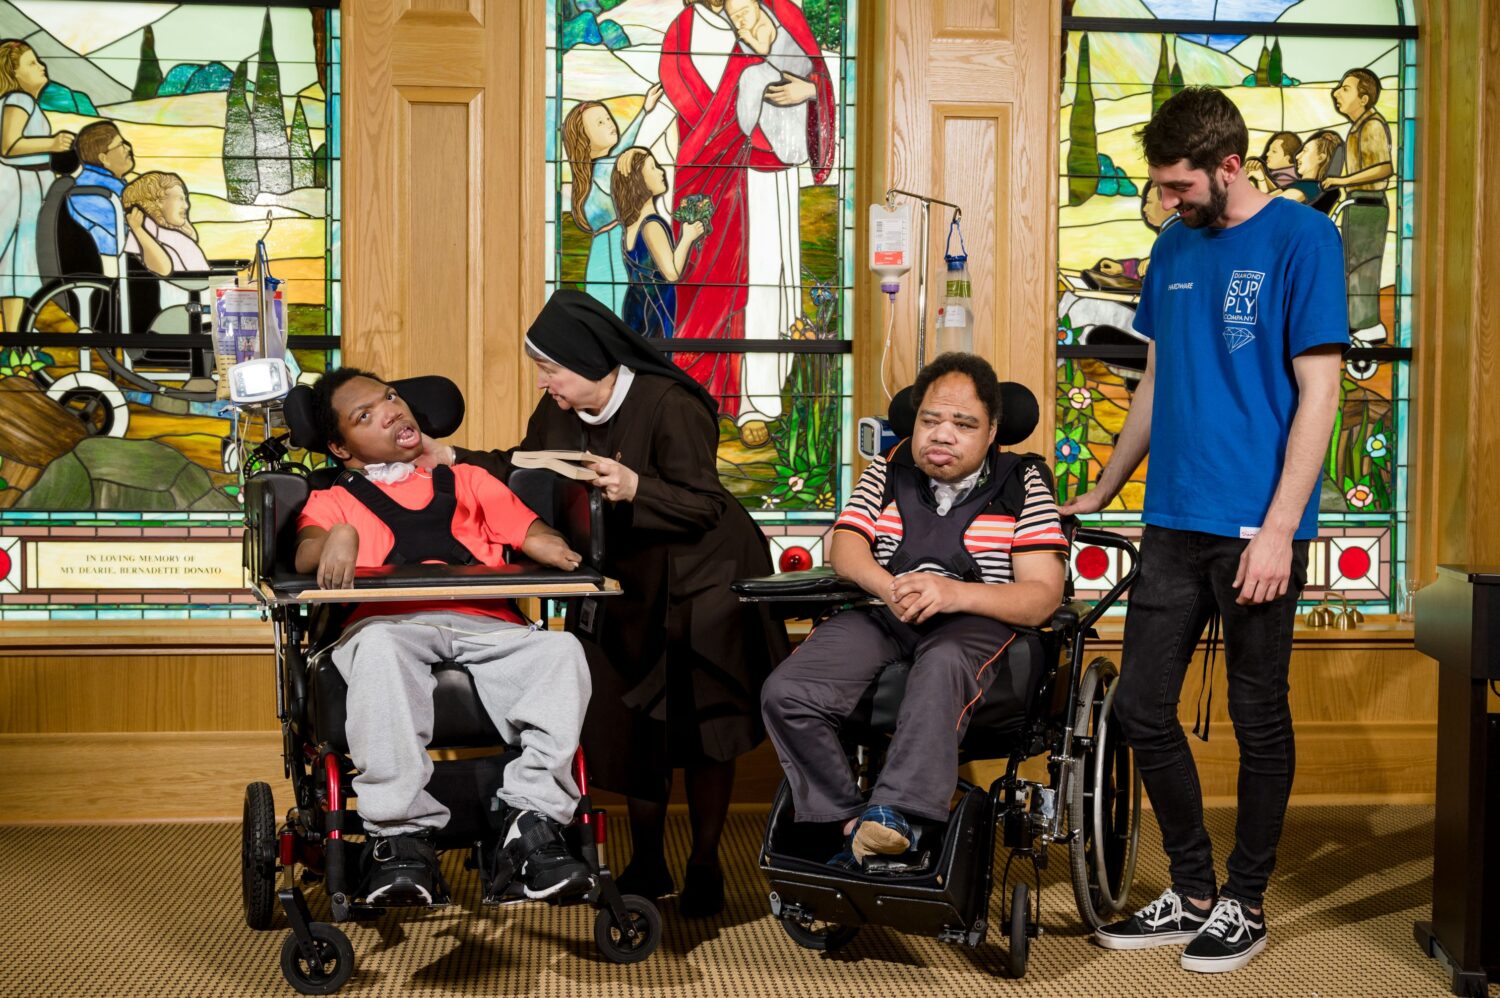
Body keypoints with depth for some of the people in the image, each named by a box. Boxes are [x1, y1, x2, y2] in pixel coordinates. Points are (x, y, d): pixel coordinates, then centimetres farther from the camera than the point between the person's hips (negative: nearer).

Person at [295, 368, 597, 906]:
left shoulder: (468, 482, 38)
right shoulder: (332, 500, 30)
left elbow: (527, 528, 24)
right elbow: (306, 555, 7)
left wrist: (550, 545, -2)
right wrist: (336, 538, -18)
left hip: (485, 624, 2)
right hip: (391, 621, -2)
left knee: (561, 650, -30)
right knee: (380, 649, -40)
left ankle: (533, 820, -33)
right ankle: (402, 835, -38)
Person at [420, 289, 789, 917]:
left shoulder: (670, 406, -24)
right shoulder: (560, 414, -4)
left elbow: (705, 507, -23)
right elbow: (522, 468, 12)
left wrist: (636, 488, -38)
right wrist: (451, 458, 1)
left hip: (699, 583, -5)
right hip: (628, 588, 6)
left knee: (700, 725, 1)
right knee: (633, 724, 6)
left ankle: (704, 864, 16)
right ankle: (647, 864, 20)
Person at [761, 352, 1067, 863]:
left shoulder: (1022, 484, 10)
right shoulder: (888, 472, 20)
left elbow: (1042, 596, -1)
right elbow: (846, 547, 8)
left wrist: (954, 593, -19)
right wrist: (892, 589, -16)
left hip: (978, 625, -3)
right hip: (880, 616, 3)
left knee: (943, 665, -42)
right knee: (786, 693, -24)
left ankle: (895, 812, -47)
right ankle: (851, 824, -16)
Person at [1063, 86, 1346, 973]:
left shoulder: (1301, 238, -7)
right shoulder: (1174, 249, 11)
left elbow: (1318, 391, -11)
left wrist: (1279, 528, -16)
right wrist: (1101, 493, 21)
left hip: (1253, 528, -6)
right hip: (1173, 523, 6)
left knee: (1259, 720, 6)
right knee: (1142, 710, 7)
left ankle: (1245, 904, 22)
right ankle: (1192, 893, 23)